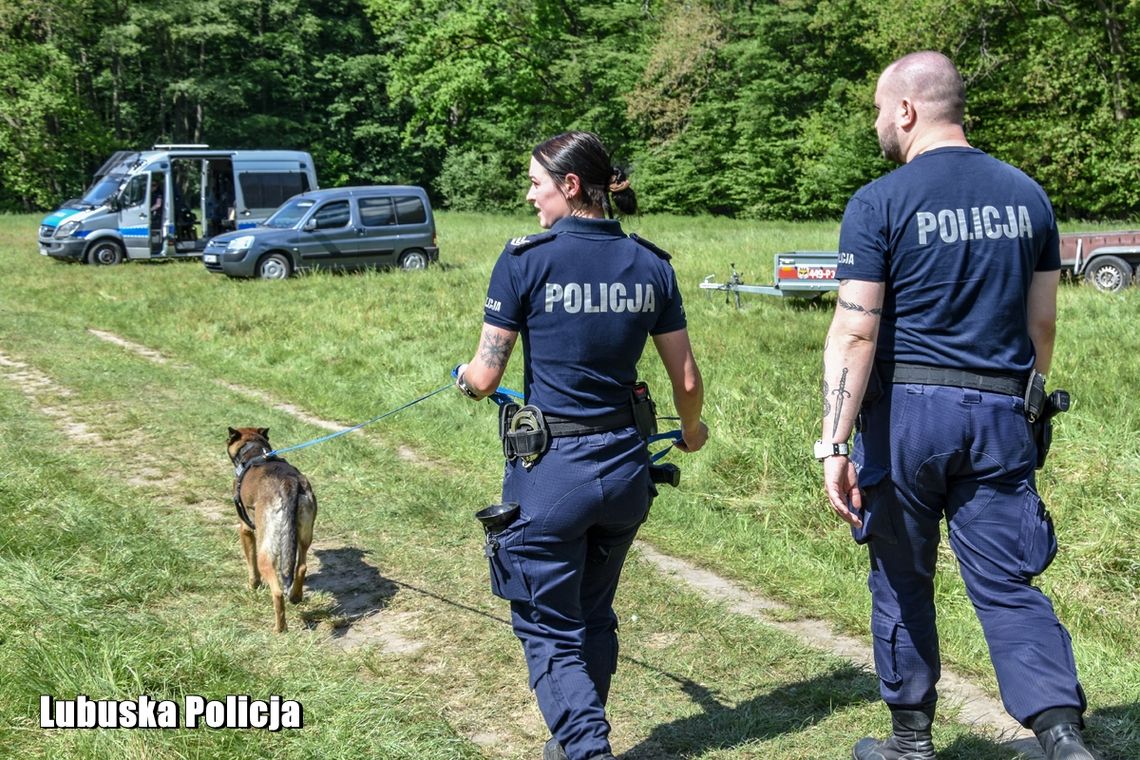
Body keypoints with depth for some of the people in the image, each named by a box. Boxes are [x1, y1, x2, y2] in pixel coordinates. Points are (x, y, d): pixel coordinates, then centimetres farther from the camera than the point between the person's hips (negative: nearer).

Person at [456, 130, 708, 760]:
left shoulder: (526, 259, -11)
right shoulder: (650, 263, 1)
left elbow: (485, 378, -8)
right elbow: (687, 381, 5)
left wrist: (465, 376, 16)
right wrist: (691, 431, 25)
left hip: (550, 470, -5)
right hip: (625, 466, 5)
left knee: (549, 627, 10)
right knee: (594, 615, 24)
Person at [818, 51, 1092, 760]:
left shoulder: (879, 203, -8)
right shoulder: (1027, 195, 8)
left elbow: (855, 332, -14)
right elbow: (1043, 322, 12)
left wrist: (836, 444, -14)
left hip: (906, 412, -3)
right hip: (999, 415, 4)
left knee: (902, 580, 12)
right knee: (1007, 584, 10)